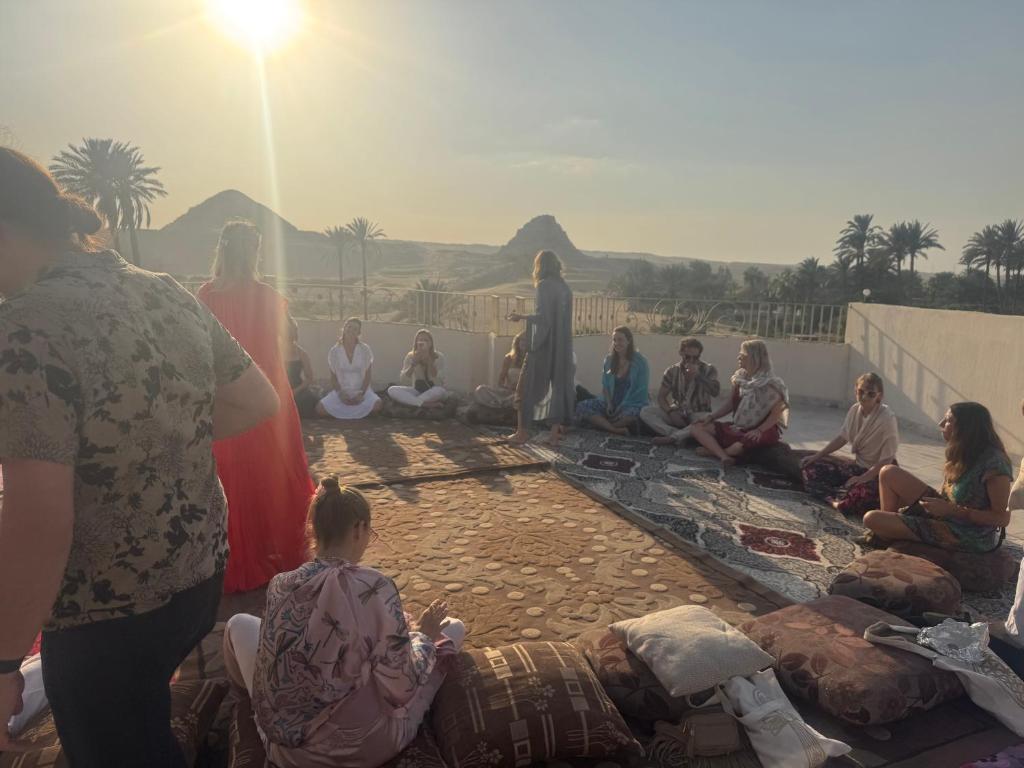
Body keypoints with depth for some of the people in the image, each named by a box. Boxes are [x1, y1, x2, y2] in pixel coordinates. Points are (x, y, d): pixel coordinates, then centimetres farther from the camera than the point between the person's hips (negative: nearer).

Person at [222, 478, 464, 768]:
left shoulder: (280, 585, -10)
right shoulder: (375, 588, -21)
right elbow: (401, 690, -16)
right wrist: (423, 634, 2)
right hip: (366, 744, -3)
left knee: (239, 624, 21)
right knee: (454, 627, 11)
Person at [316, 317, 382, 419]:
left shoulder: (365, 350, -2)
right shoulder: (334, 351, -1)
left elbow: (368, 375, -1)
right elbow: (334, 376, 2)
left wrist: (361, 393, -15)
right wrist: (341, 394, -13)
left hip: (361, 391, -1)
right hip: (341, 392, 1)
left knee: (377, 405, -32)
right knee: (320, 409, -23)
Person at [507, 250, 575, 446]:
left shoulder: (544, 285, -12)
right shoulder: (565, 288, 10)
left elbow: (543, 317, -19)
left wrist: (521, 317, -6)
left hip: (543, 344, -7)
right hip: (562, 345, 7)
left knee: (528, 386, 4)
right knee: (558, 385, 9)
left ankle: (522, 432, 6)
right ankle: (556, 433, 11)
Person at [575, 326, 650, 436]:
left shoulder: (640, 362, -5)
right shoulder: (609, 360, 8)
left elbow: (641, 392, -8)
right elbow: (605, 386, 10)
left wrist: (621, 407, -17)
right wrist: (609, 404, -9)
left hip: (633, 404, -4)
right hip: (611, 403, 4)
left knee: (632, 413, -41)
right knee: (581, 407, -19)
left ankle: (602, 424, -17)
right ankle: (616, 430, -35)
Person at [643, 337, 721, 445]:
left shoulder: (709, 370, -4)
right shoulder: (672, 371, 2)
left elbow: (715, 392, -19)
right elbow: (661, 396, 0)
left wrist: (699, 375, -27)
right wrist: (671, 412, -18)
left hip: (698, 415, -2)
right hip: (677, 414, 3)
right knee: (646, 412, -20)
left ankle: (671, 437, -31)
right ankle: (682, 436, -33)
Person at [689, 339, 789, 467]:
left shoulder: (771, 383, -14)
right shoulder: (740, 378, 4)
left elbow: (777, 413, -16)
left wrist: (759, 431, -27)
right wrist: (711, 417, 0)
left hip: (764, 429, -6)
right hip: (739, 428, 6)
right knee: (696, 428, -8)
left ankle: (714, 450, -11)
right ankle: (724, 457, -32)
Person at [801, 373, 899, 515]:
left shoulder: (887, 418, -21)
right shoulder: (855, 410, -2)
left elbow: (886, 460, -19)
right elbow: (842, 438, 12)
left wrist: (862, 478, -25)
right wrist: (818, 455, 5)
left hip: (878, 472, -8)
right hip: (857, 465, 8)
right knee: (809, 465, -4)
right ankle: (839, 497, -15)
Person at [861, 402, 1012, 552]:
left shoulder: (994, 464, -27)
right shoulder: (964, 453, -1)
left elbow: (1002, 517, -23)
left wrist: (951, 510, -24)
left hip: (965, 539, -8)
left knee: (872, 519, -14)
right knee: (889, 473, 4)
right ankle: (884, 532, 15)